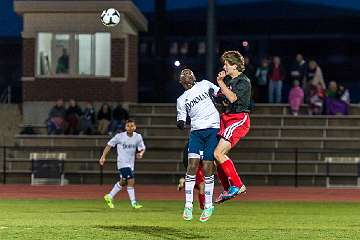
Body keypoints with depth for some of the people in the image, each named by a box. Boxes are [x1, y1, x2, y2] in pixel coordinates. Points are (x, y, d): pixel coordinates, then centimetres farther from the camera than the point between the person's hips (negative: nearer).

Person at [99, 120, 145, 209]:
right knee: (131, 181, -15)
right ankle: (134, 203, -11)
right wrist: (103, 157, -8)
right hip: (122, 162, -6)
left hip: (131, 163, 6)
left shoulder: (138, 137, -2)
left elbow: (142, 149, 6)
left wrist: (140, 154, -18)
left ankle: (109, 197, 34)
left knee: (123, 182, 17)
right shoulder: (120, 136, -11)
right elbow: (109, 145, -2)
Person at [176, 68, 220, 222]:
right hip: (196, 131, 1)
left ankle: (208, 206, 4)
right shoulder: (181, 100, 13)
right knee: (192, 166, -12)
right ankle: (188, 206, -7)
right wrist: (180, 123, -16)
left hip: (213, 130, -1)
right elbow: (181, 120, 7)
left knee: (207, 168, -6)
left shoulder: (204, 85, 12)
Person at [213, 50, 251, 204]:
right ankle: (228, 190, 14)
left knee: (218, 153, -19)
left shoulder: (244, 82, -11)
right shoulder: (227, 79, 15)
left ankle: (237, 185, -14)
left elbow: (232, 98, -25)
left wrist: (221, 83, -17)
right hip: (226, 118, 9)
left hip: (239, 119, -9)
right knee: (219, 155, 4)